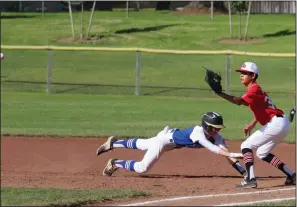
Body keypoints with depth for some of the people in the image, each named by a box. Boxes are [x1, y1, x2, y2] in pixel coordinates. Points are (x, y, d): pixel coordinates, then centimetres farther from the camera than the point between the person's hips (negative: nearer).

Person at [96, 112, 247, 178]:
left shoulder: (216, 136, -18)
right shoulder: (198, 132, -38)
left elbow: (225, 152, -24)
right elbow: (213, 149, -50)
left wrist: (243, 172, -34)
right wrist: (232, 155, -58)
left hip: (172, 137, 8)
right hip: (165, 138, -8)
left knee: (141, 145, 27)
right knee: (142, 167, -9)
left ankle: (113, 143, 46)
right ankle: (115, 163, 13)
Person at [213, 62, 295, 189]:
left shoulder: (254, 89, -14)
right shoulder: (254, 89, 17)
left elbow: (238, 101, -32)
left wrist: (220, 93, -40)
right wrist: (252, 125, 17)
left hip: (275, 124, -10)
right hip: (281, 124, 10)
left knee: (246, 146, -9)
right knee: (262, 153, 25)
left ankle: (250, 179, -21)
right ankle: (291, 176, 22)